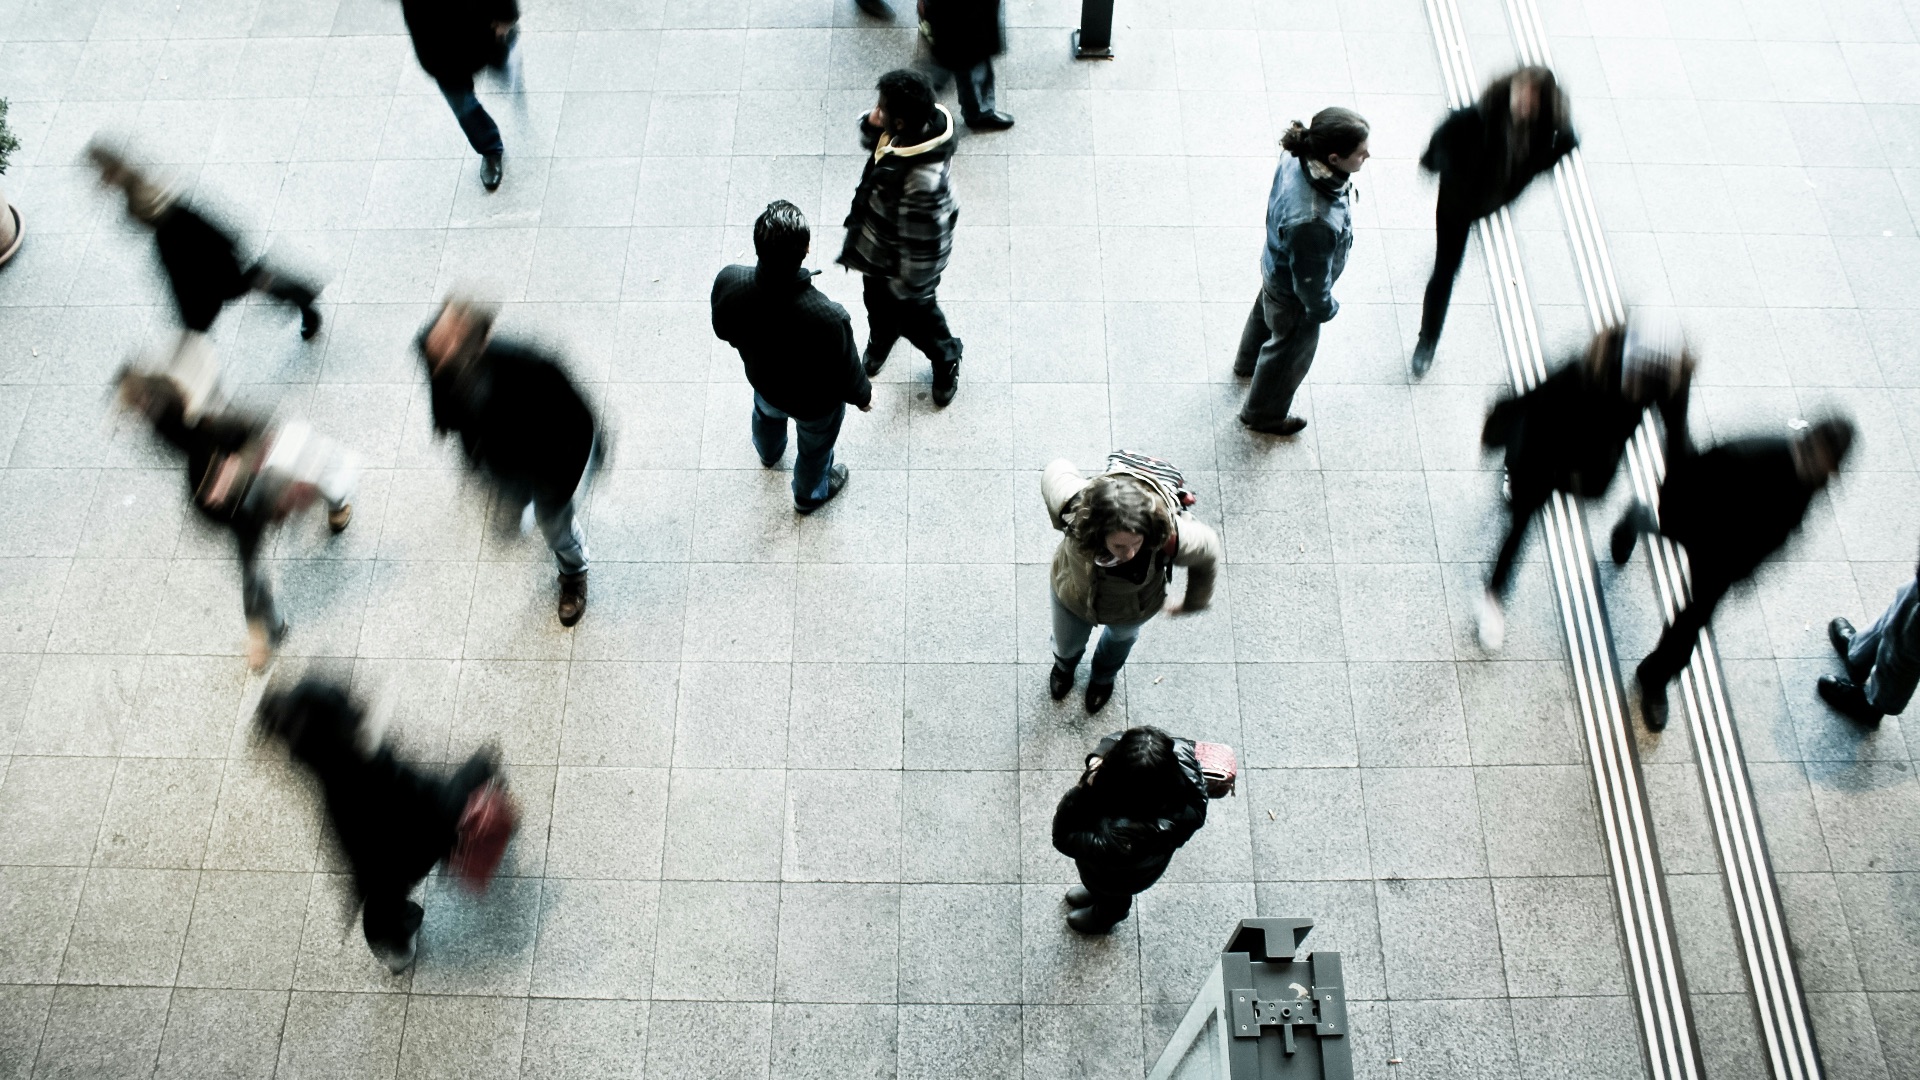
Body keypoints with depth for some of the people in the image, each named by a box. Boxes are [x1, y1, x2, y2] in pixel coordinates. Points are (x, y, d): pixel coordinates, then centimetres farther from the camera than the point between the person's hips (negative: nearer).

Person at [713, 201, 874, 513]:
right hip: (815, 402, -3)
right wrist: (863, 396, -2)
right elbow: (847, 375, -25)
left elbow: (723, 331, -10)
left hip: (763, 380, 4)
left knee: (767, 415, 40)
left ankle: (769, 453, 74)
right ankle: (809, 495, 63)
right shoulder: (828, 318, -46)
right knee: (815, 447, 32)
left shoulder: (727, 282, -35)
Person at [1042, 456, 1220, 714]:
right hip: (1072, 596, 0)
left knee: (1121, 637, 37)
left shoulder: (1170, 537, -46)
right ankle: (1065, 665, 73)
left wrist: (1193, 603, -3)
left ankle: (1104, 676, 74)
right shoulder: (1076, 506, -46)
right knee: (1066, 644, 33)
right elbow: (1057, 471, -22)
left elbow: (1208, 551, -22)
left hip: (1132, 610, 0)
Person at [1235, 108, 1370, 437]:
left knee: (1265, 314, 37)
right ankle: (1264, 413, 51)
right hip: (1294, 294, -7)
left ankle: (1248, 362, 70)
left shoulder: (1298, 158, -25)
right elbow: (1311, 281, -30)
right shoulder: (1313, 222, -48)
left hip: (1276, 267, 7)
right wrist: (1325, 308, -9)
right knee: (1290, 352, 23)